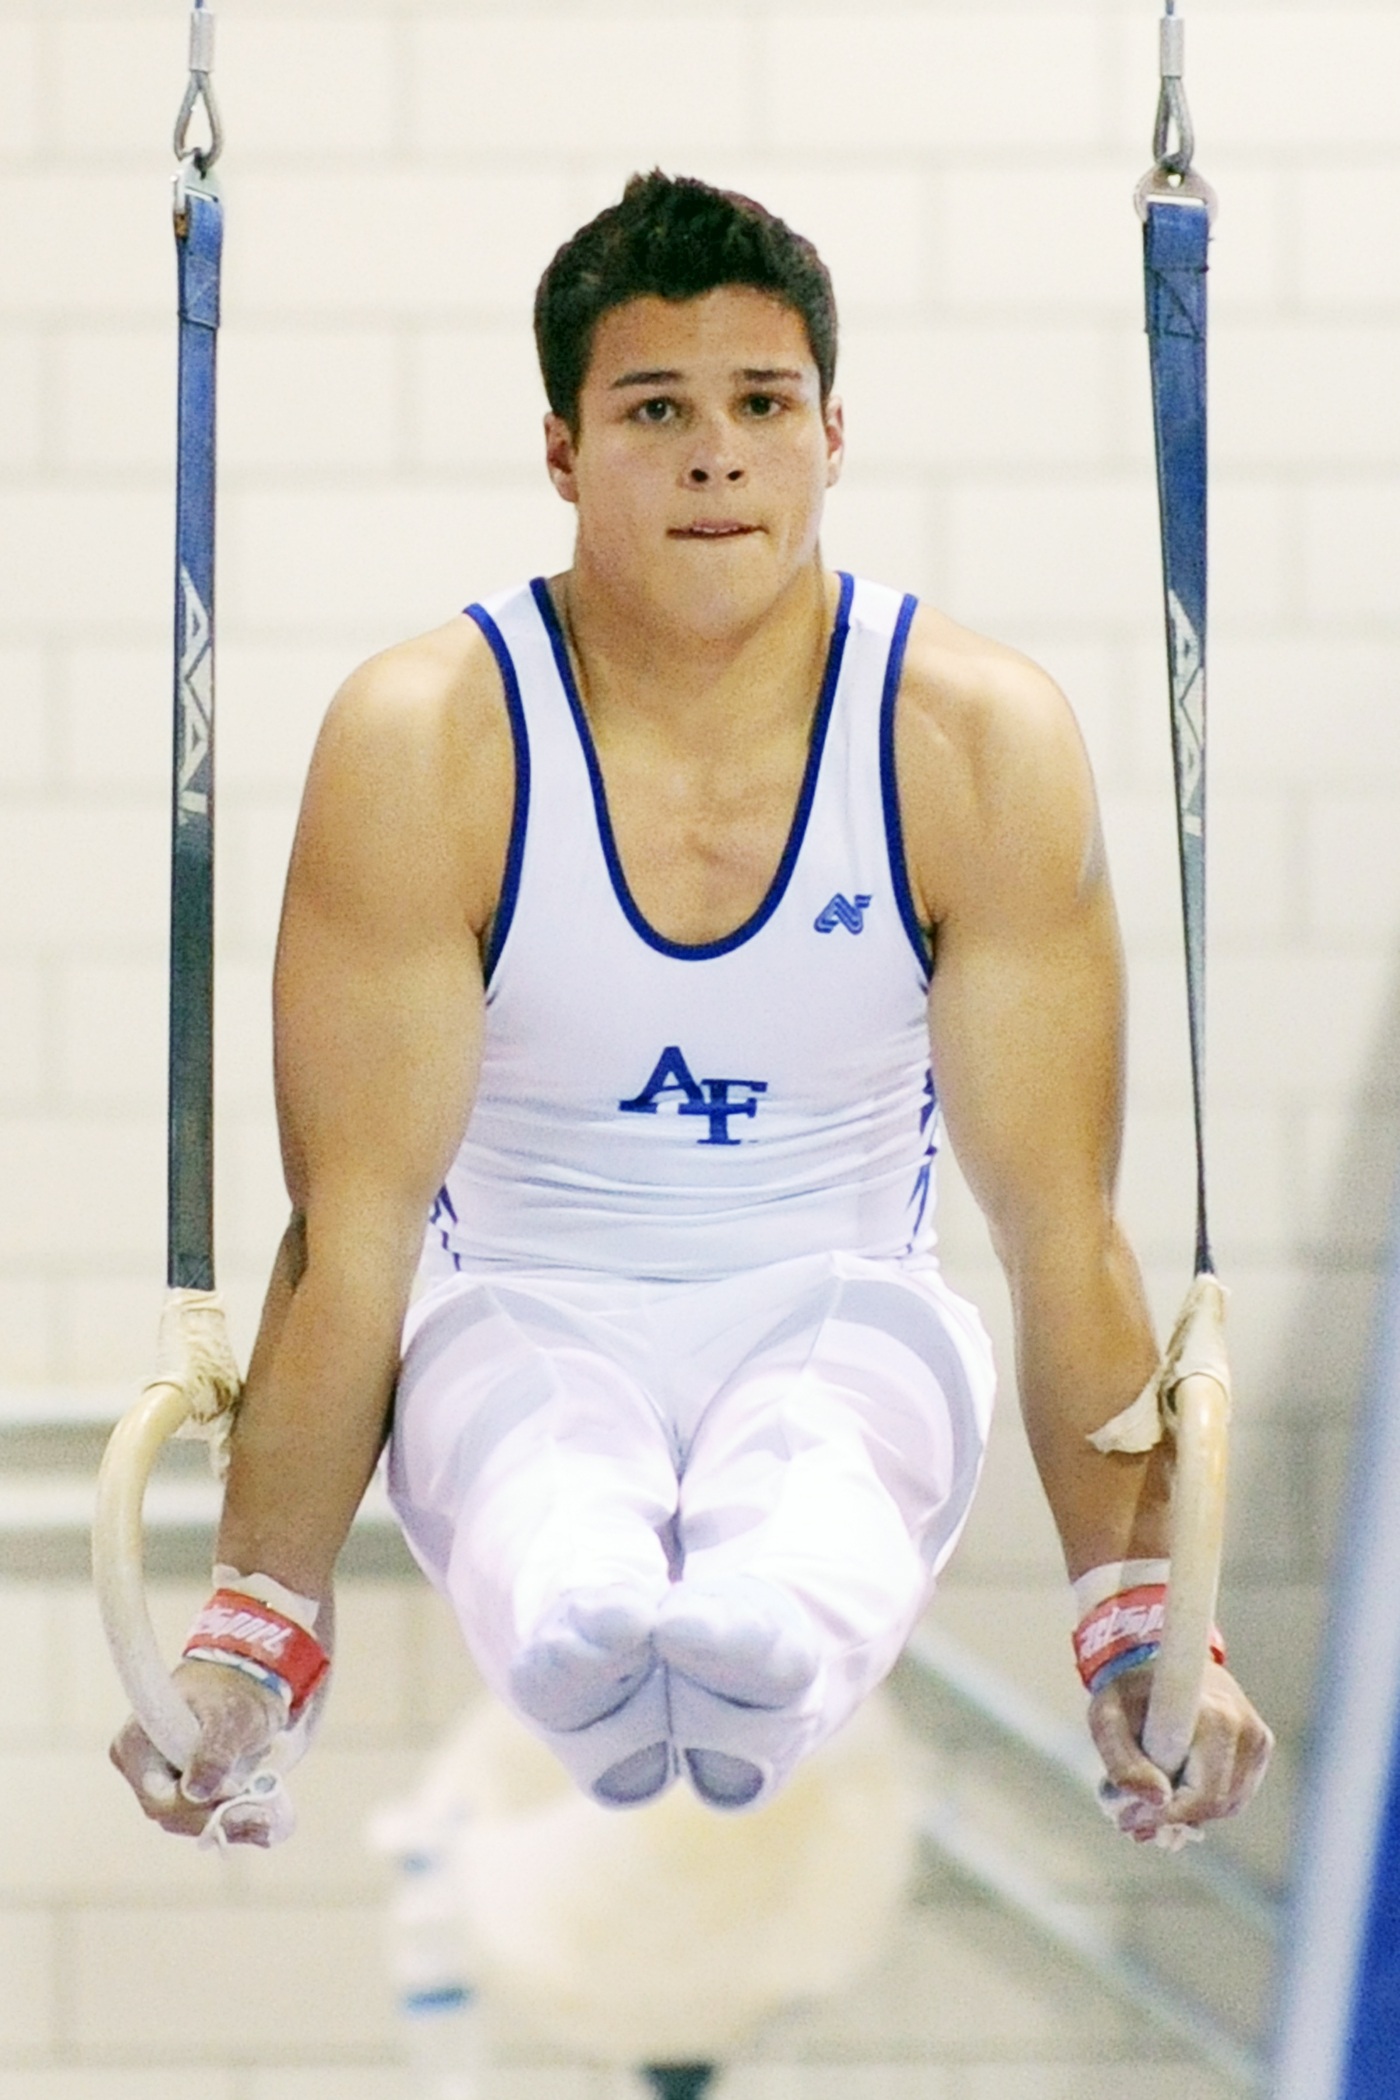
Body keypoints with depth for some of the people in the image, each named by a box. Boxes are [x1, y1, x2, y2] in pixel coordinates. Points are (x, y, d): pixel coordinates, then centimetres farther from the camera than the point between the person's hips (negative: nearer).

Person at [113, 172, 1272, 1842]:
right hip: (525, 1324, 0)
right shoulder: (421, 743, -11)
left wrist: (1140, 1620, -12)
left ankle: (764, 1658, -70)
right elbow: (353, 1217, -12)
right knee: (558, 1542, -40)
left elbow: (1060, 1221, -7)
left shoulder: (982, 742, -9)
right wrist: (254, 1624, -17)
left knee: (816, 1513, -39)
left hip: (838, 1320, 1)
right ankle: (581, 1635, -71)